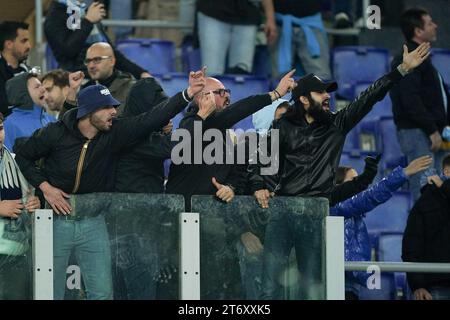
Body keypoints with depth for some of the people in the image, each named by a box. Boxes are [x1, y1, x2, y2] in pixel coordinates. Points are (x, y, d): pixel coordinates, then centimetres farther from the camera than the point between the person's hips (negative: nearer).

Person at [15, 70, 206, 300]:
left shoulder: (113, 133, -7)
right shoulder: (56, 134, -12)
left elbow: (152, 119, -14)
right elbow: (23, 156, 2)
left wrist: (188, 94, -25)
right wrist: (44, 186, -10)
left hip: (93, 223, 3)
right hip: (57, 219, -3)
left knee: (102, 293, 2)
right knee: (51, 293, 4)